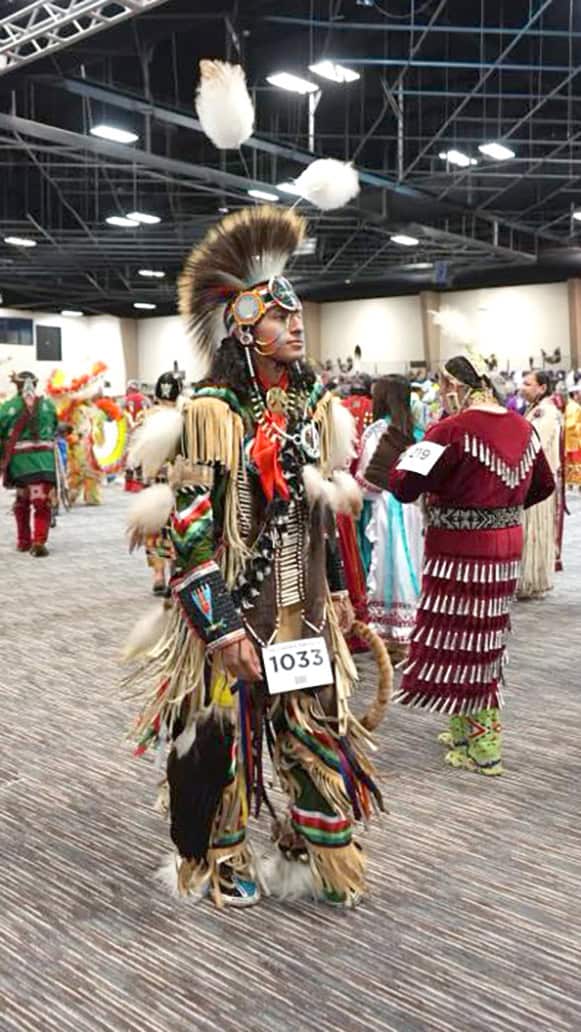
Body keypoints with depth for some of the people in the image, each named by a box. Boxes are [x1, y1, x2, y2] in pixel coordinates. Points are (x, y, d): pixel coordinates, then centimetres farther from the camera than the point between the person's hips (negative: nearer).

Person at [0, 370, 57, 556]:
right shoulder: (48, 405, 5)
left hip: (18, 461, 1)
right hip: (44, 460, -1)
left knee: (21, 502, 18)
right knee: (42, 503, -1)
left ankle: (23, 541, 26)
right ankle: (38, 541, -15)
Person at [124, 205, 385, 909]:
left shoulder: (313, 402, 6)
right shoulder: (213, 411, -15)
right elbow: (189, 529, -16)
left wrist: (338, 587, 14)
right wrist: (223, 627, -19)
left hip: (304, 606, 6)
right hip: (234, 607, -5)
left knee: (317, 732, 13)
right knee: (222, 733, 8)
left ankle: (318, 853, 34)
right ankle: (218, 863, 32)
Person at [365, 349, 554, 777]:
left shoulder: (453, 430, -18)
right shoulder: (521, 426, 5)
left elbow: (404, 487, -22)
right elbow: (543, 485, 17)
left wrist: (398, 452, -2)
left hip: (463, 549, -8)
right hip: (507, 544, 8)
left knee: (462, 640, 3)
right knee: (486, 640, 18)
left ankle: (483, 749, 11)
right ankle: (466, 729, 32)